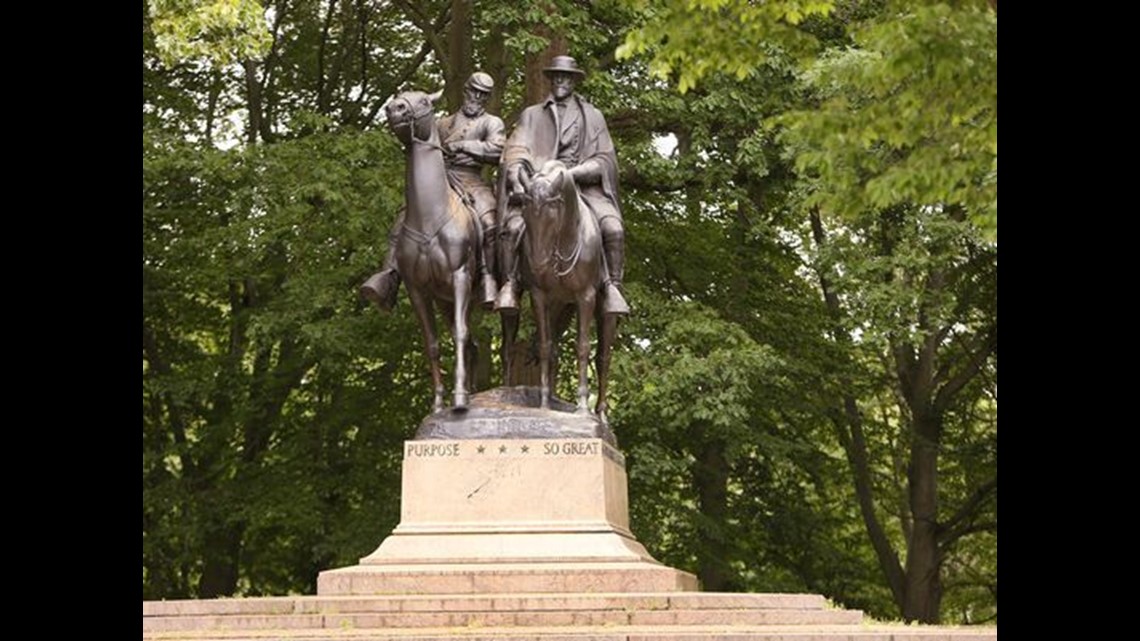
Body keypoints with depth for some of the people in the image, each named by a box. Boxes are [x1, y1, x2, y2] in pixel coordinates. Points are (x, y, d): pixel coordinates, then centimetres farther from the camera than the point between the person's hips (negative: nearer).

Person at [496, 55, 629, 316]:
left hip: (583, 184, 0)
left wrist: (573, 173, -9)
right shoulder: (531, 115, 18)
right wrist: (517, 179, -16)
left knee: (613, 228, -25)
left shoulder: (592, 116, 17)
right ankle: (510, 285, -16)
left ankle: (613, 287, -15)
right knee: (512, 226, -28)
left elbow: (604, 159, 8)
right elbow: (516, 151, 6)